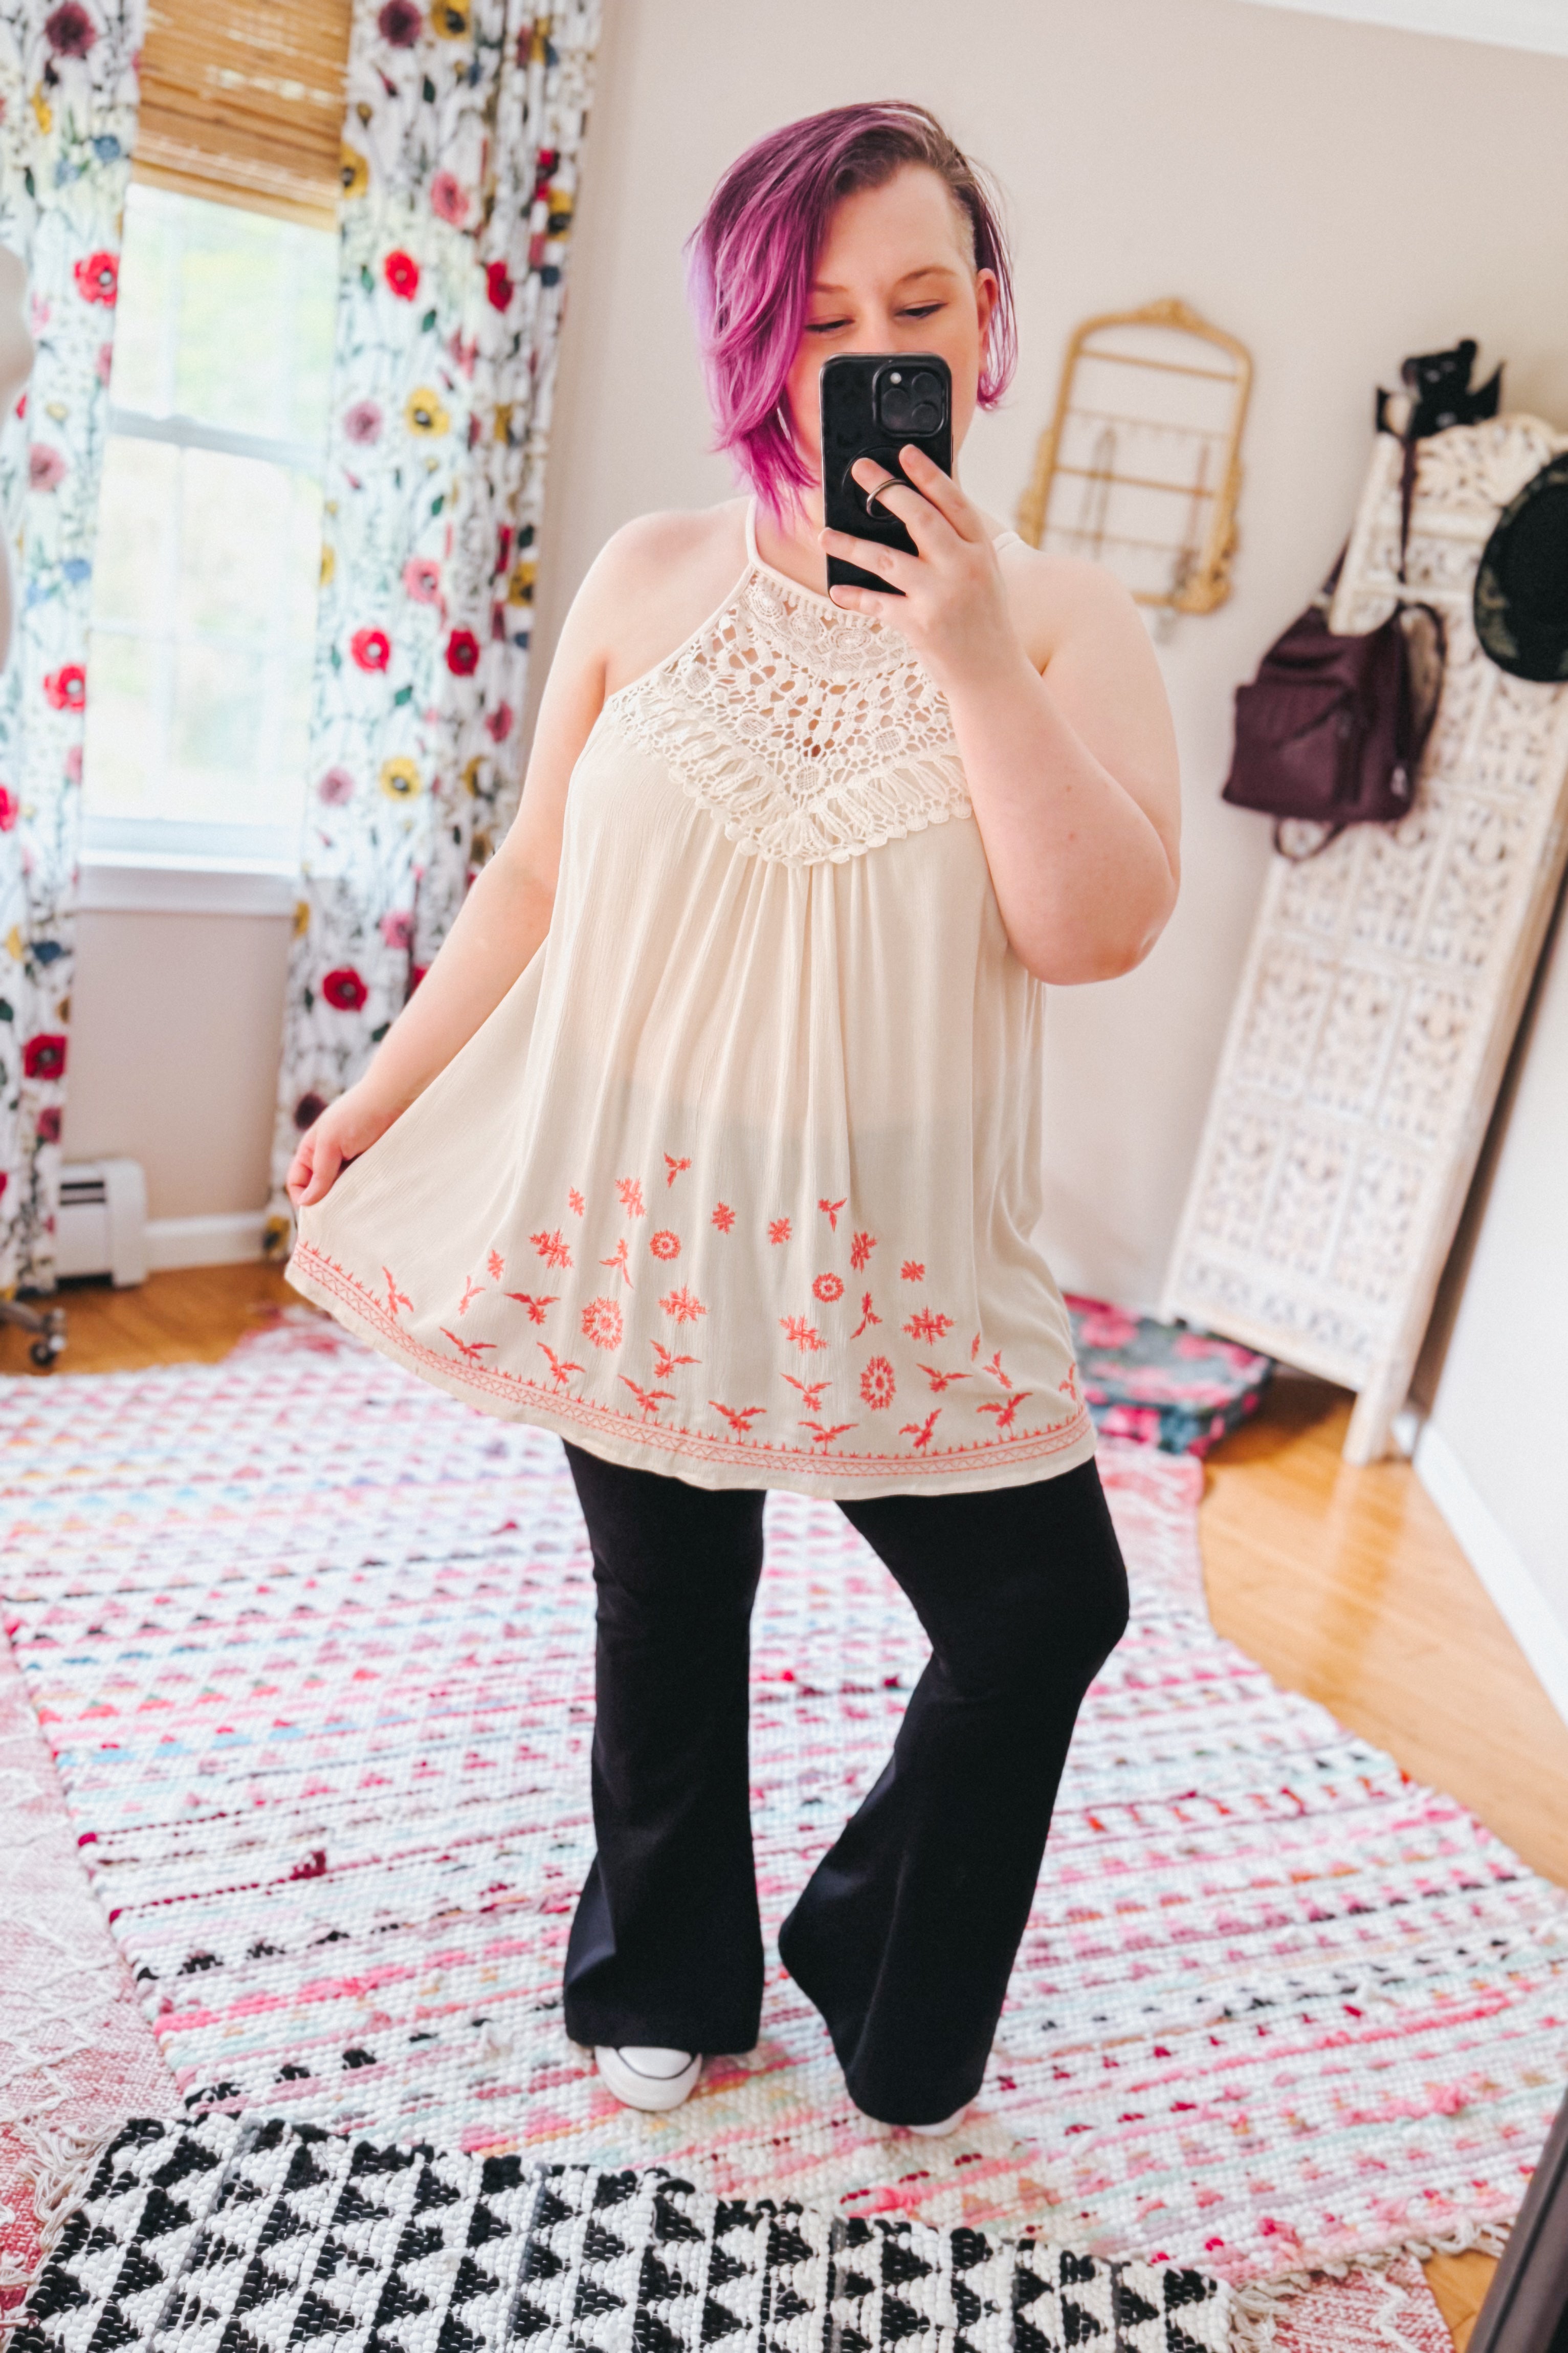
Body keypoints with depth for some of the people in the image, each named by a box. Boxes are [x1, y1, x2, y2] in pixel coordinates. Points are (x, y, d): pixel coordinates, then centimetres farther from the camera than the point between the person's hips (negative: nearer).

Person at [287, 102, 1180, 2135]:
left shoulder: (1064, 617, -1)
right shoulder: (655, 580, 1)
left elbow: (1100, 932, -12)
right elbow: (532, 877, 6)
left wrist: (975, 660, -20)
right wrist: (374, 1103, 8)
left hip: (898, 1239, 1)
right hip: (644, 1202, 0)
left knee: (1049, 1604, 2)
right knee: (668, 1614, 13)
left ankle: (886, 2007, 32)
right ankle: (665, 1985, 42)